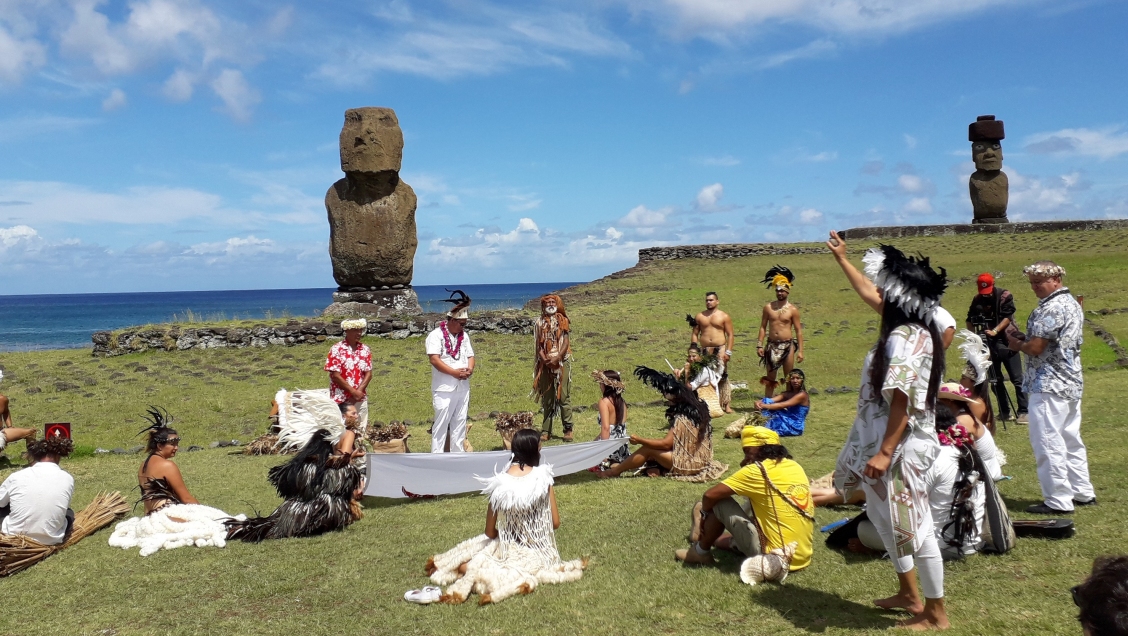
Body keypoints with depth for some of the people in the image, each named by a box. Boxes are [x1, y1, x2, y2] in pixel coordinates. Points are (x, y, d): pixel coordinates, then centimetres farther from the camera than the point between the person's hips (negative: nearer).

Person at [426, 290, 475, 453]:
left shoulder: (464, 336, 12)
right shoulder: (436, 335, -9)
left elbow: (470, 356, 16)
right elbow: (434, 359, -18)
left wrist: (470, 369, -6)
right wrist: (455, 372, -21)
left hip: (463, 388, 7)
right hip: (444, 389, -7)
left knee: (459, 423, 11)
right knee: (441, 424, -2)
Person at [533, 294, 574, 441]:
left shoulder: (562, 320, 5)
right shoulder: (539, 323, 9)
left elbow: (566, 342, -3)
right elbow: (538, 344, 4)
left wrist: (557, 358, -16)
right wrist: (544, 359, -13)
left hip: (561, 362, -2)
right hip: (545, 364, 2)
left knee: (563, 396, -4)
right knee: (547, 398, 5)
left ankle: (568, 429, 1)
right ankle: (546, 430, 8)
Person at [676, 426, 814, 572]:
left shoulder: (757, 471, -12)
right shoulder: (795, 466, 9)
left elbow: (709, 495, -8)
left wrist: (705, 513, 11)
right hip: (804, 557, 8)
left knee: (719, 502, 0)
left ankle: (701, 551, 19)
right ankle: (710, 537, 43)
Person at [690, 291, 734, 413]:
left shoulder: (724, 316, 5)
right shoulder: (700, 316, 12)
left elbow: (730, 335, 2)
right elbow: (695, 334, 12)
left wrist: (728, 352, -7)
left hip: (720, 350, -3)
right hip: (704, 350, 3)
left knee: (723, 377, -6)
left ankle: (727, 404, -4)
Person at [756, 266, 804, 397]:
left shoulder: (792, 310, -2)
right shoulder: (768, 307, 4)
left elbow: (798, 331, -1)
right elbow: (763, 327, 6)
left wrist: (800, 350, -6)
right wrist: (759, 345, -1)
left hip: (787, 345, -2)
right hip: (771, 345, 2)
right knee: (770, 378, 6)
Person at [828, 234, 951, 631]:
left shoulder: (904, 338, -22)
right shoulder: (911, 327, 8)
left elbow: (903, 402, -26)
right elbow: (869, 295, 25)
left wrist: (885, 452, -26)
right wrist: (842, 259, 32)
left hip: (900, 448, -11)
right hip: (889, 443, 11)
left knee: (912, 526, 0)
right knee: (887, 517, 22)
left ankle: (936, 613, 14)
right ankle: (909, 594, 34)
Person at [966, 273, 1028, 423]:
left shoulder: (1005, 296, -5)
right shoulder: (977, 300, 5)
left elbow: (1007, 317, -13)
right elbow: (970, 320, 5)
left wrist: (995, 331, -27)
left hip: (1006, 342, -4)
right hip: (989, 343, 4)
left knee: (1017, 378, -6)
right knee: (996, 379, 6)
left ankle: (1023, 412, -3)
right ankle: (1005, 412, 15)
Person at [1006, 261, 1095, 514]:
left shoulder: (1050, 308, -18)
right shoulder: (1072, 303, 14)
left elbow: (1035, 348, -21)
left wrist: (1016, 344, -1)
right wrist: (1023, 343, 13)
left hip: (1049, 385, -10)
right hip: (1072, 382, 10)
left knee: (1048, 443, -4)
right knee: (1071, 440, 18)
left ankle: (1058, 501, 0)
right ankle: (1082, 493, 25)